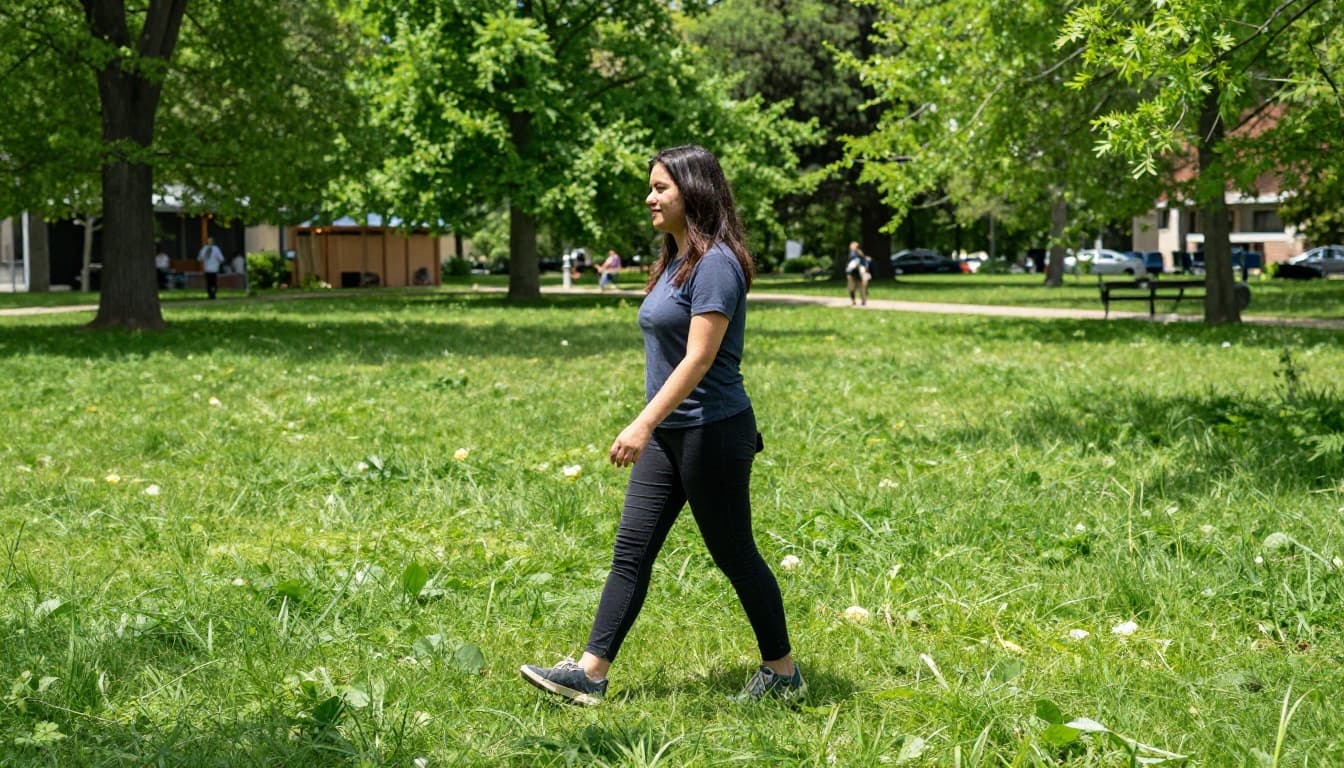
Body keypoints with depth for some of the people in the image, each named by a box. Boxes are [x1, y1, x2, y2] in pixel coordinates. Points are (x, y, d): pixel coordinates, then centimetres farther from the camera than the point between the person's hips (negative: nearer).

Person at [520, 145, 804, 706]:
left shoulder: (715, 263, -17)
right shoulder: (675, 260, 13)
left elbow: (699, 357, -23)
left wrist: (644, 423, -28)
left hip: (711, 432, -9)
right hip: (667, 435, 9)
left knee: (734, 555, 3)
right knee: (631, 551, 6)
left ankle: (783, 674, 18)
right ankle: (590, 672, 8)